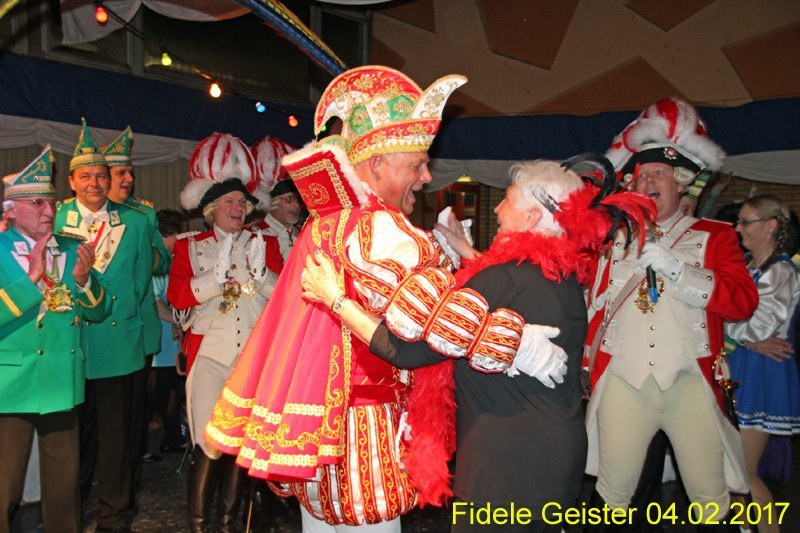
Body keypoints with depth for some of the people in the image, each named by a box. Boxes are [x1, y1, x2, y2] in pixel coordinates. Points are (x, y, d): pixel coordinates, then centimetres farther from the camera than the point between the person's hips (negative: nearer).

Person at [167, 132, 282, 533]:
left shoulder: (264, 245, 14)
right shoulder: (190, 247, 11)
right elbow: (177, 295, -3)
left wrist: (260, 272, -13)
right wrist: (220, 277, -10)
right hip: (210, 353, -1)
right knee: (209, 443, -6)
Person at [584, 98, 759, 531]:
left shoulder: (714, 236, 10)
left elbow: (743, 300, -5)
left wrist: (676, 269, -12)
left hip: (689, 381, -1)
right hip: (622, 379, 1)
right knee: (613, 493, 5)